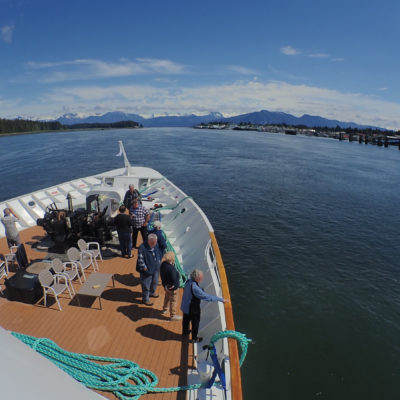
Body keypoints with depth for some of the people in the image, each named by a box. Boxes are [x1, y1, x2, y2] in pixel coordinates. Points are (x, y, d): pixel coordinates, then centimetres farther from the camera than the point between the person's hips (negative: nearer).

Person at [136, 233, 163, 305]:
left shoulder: (156, 245, -7)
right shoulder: (142, 248, -27)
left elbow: (159, 253, 12)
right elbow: (140, 259, -22)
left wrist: (159, 261, 6)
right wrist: (144, 267, -18)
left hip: (156, 268, 7)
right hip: (147, 270, -7)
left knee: (155, 282, 26)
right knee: (146, 285, 8)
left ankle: (152, 292, 53)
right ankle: (145, 299, 27)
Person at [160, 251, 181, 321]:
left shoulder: (163, 264, -12)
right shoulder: (171, 269, -38)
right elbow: (174, 280, -33)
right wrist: (173, 286, -15)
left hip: (165, 284, 8)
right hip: (172, 288, -8)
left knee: (167, 296, 32)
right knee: (173, 301, 13)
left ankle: (165, 309, 55)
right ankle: (173, 315, 31)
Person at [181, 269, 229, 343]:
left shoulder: (189, 281, -13)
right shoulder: (194, 287, -38)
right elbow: (206, 297, -36)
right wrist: (221, 299, -31)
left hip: (185, 306, 8)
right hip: (193, 309, -8)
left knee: (186, 320, 31)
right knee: (195, 323, 18)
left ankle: (185, 331, 58)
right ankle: (194, 338, 40)